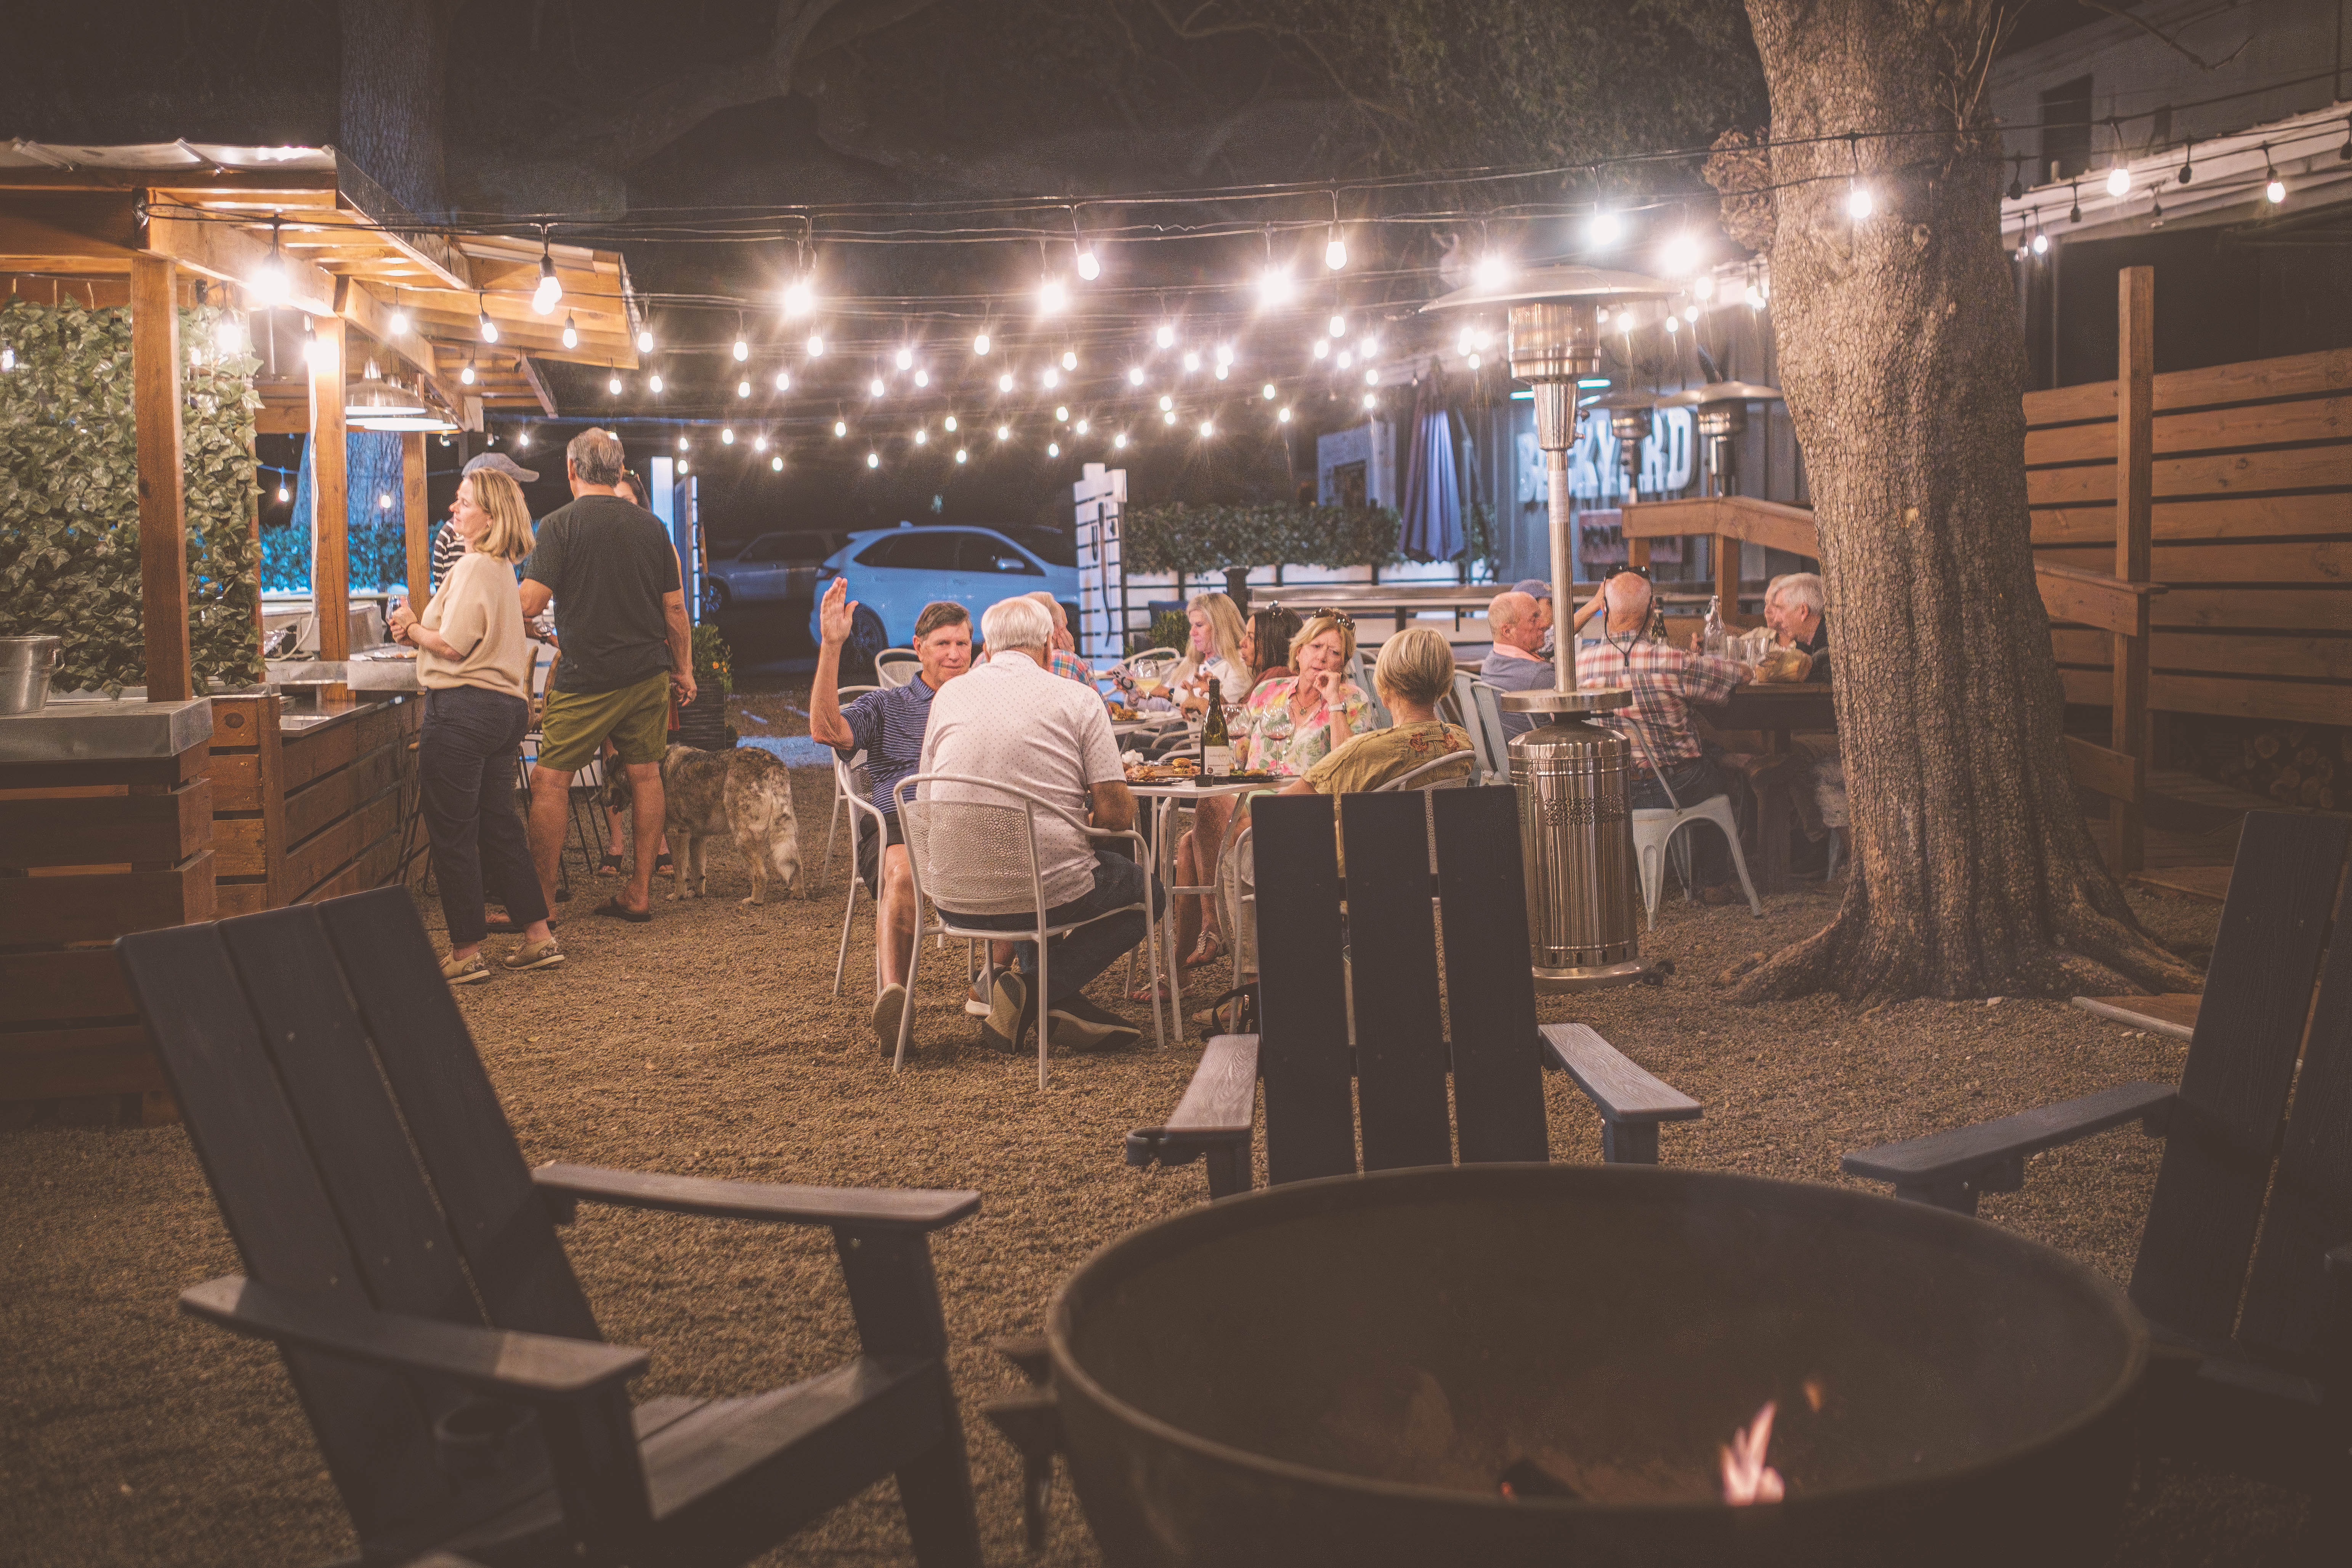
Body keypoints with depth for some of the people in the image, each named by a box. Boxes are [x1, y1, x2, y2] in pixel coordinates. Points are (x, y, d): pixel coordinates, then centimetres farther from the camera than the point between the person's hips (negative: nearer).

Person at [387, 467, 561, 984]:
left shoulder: (473, 568, -13)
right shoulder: (502, 568, 18)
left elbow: (453, 646, -17)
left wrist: (413, 630, 0)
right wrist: (418, 634, 8)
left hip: (463, 708, -10)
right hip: (506, 707, 10)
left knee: (451, 834, -2)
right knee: (499, 826, 15)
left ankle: (466, 953, 2)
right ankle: (539, 938, 17)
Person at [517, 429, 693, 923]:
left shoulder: (561, 524, -8)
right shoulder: (650, 525, 7)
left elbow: (530, 604, -13)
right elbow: (675, 608, 9)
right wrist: (685, 670, 18)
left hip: (588, 677, -5)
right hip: (649, 673, 5)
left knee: (550, 778, 1)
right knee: (645, 774, 10)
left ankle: (542, 898, 0)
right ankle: (640, 893, 14)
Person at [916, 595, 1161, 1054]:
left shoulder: (948, 697, 8)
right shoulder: (1078, 700, -3)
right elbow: (1118, 815, -6)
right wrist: (1085, 821, 18)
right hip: (1047, 893, -5)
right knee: (1150, 891, 24)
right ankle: (1045, 990, 1)